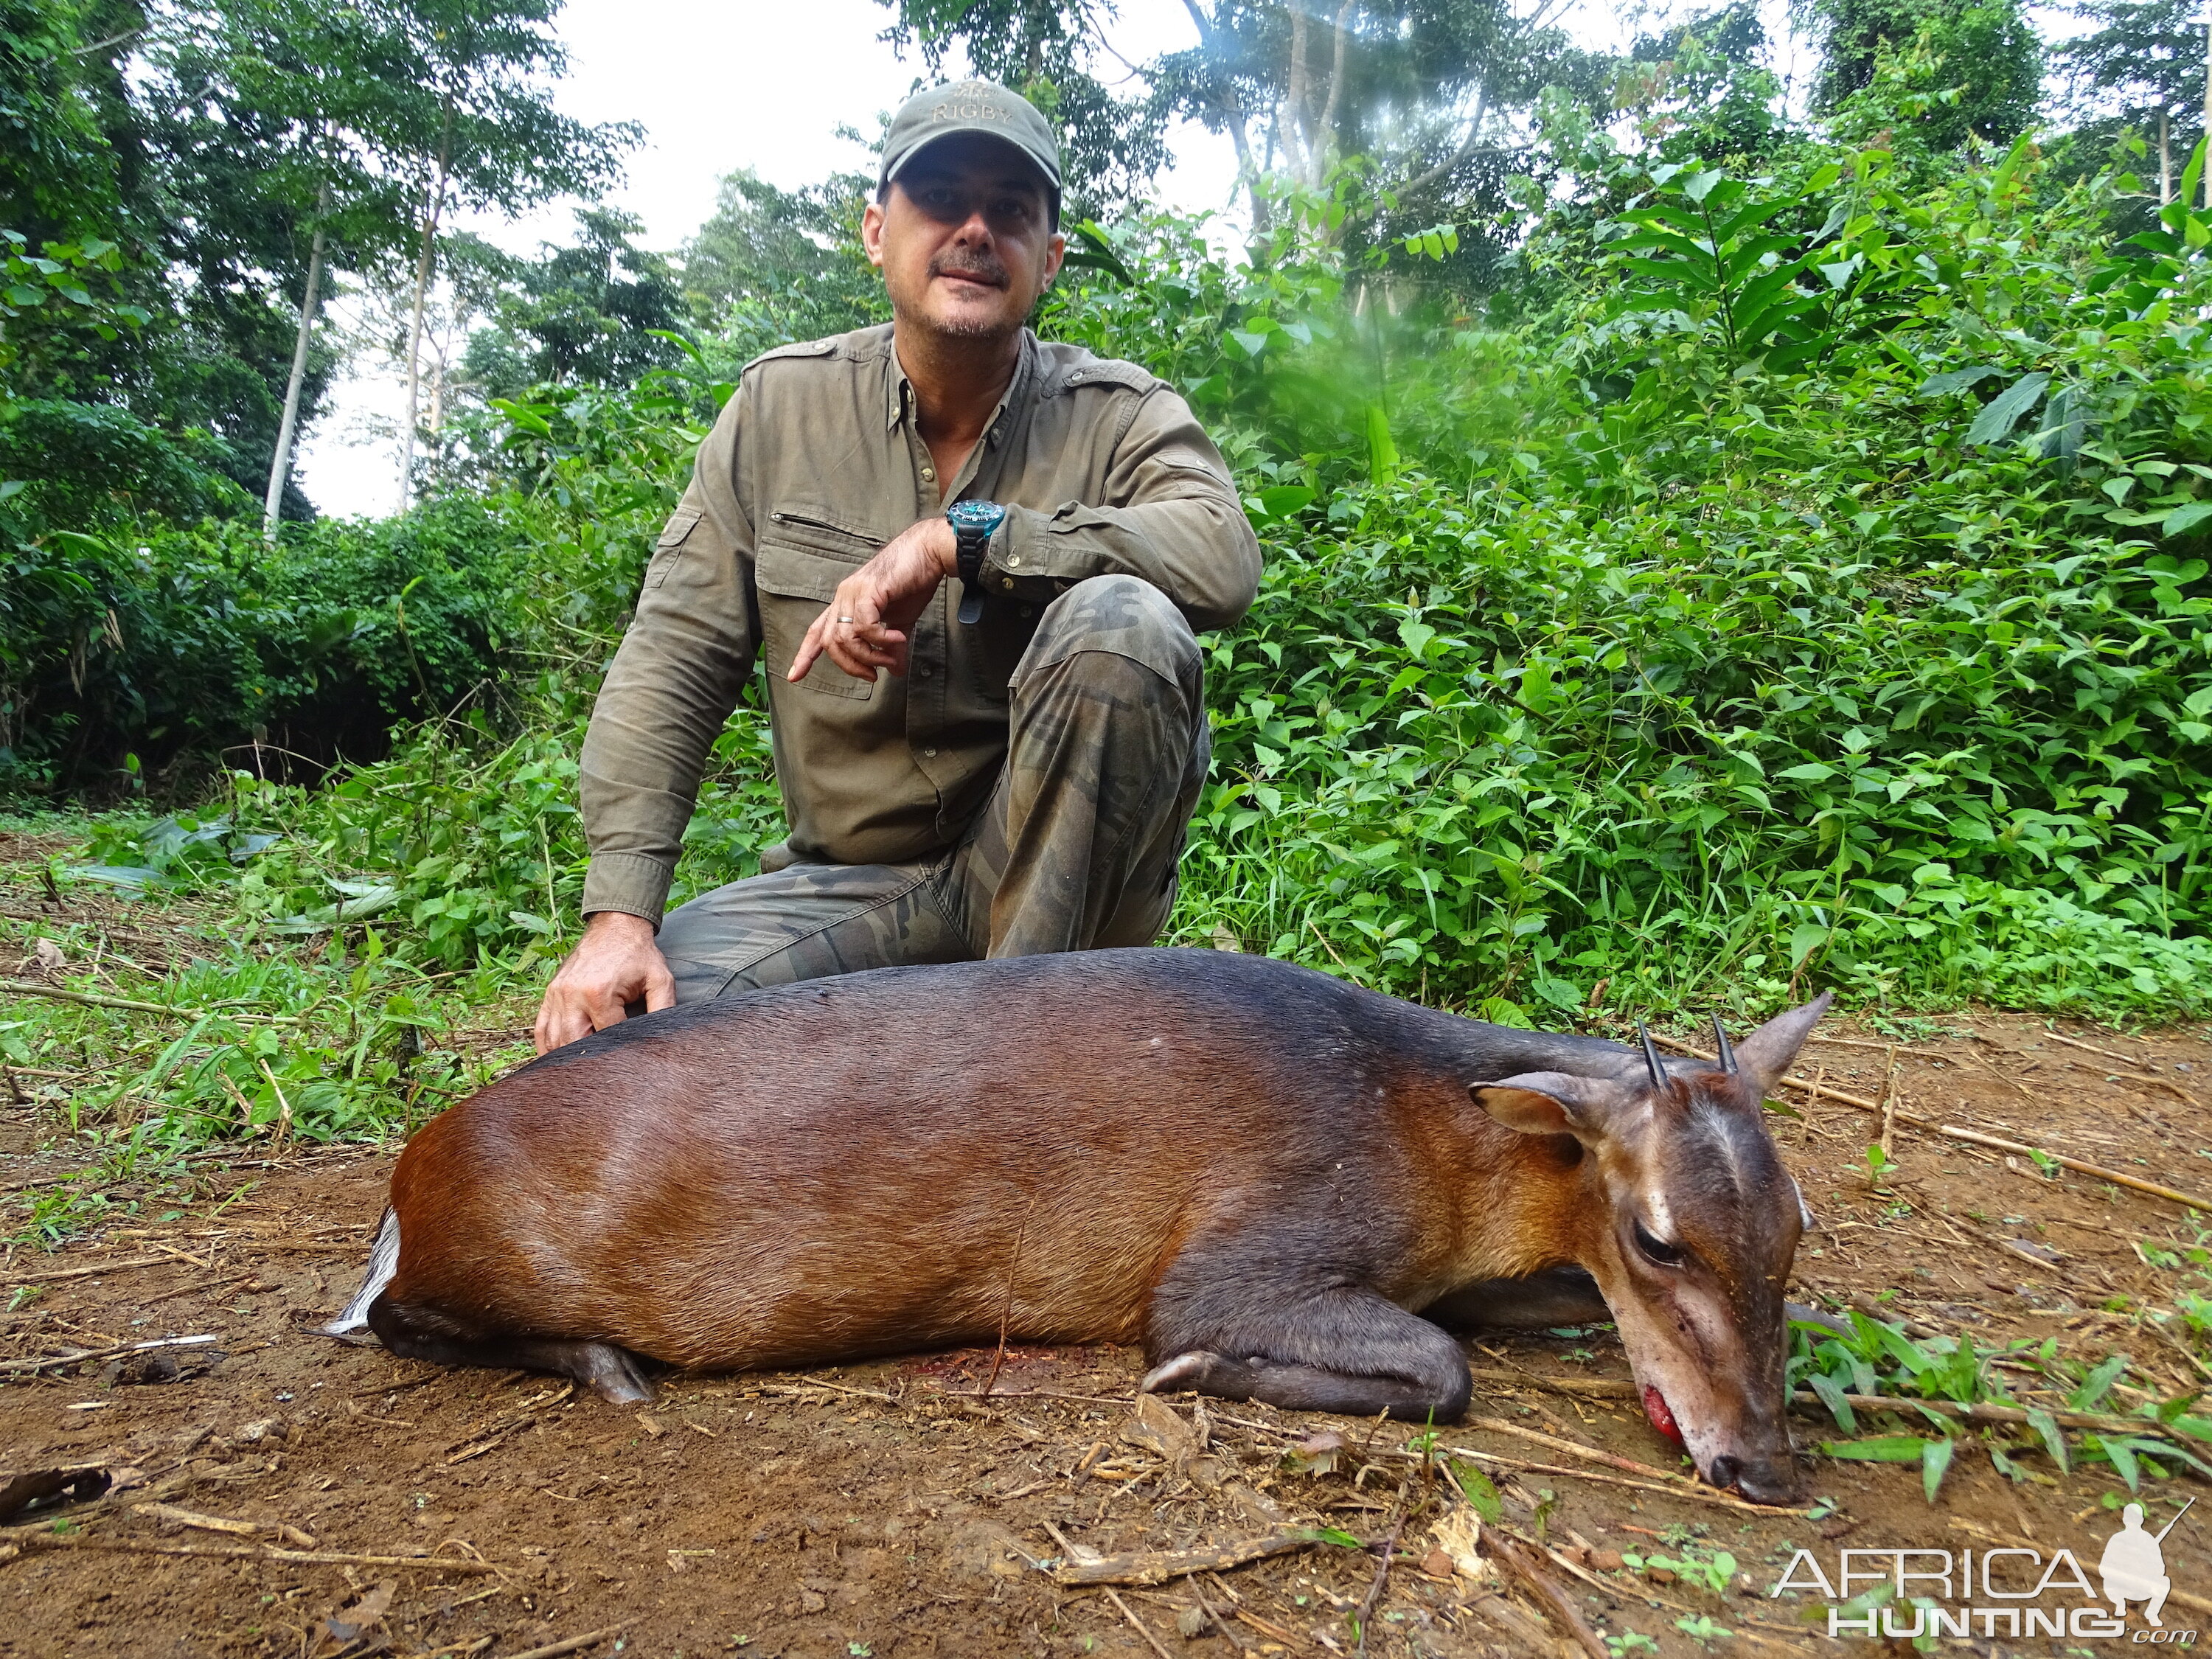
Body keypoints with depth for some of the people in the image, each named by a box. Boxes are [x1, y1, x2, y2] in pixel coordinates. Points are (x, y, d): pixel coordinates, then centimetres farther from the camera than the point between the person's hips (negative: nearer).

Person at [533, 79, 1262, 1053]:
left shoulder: (1118, 415, -3)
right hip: (850, 883, 2)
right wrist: (619, 916, -13)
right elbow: (671, 663, -2)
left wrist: (957, 539, -29)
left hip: (1062, 876, -1)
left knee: (1124, 623, -29)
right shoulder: (782, 404, 2)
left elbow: (1224, 560, -26)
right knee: (614, 1022, -21)